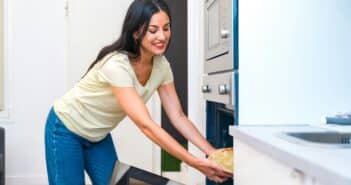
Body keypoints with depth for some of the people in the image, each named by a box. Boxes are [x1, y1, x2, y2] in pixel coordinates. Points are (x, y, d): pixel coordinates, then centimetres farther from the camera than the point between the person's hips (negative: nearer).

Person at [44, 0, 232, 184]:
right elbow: (145, 125, -39)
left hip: (98, 136, 7)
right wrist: (195, 163, -41)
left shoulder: (161, 66, -12)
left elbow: (178, 116, -10)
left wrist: (212, 152, -21)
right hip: (66, 130, -6)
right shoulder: (116, 65, -36)